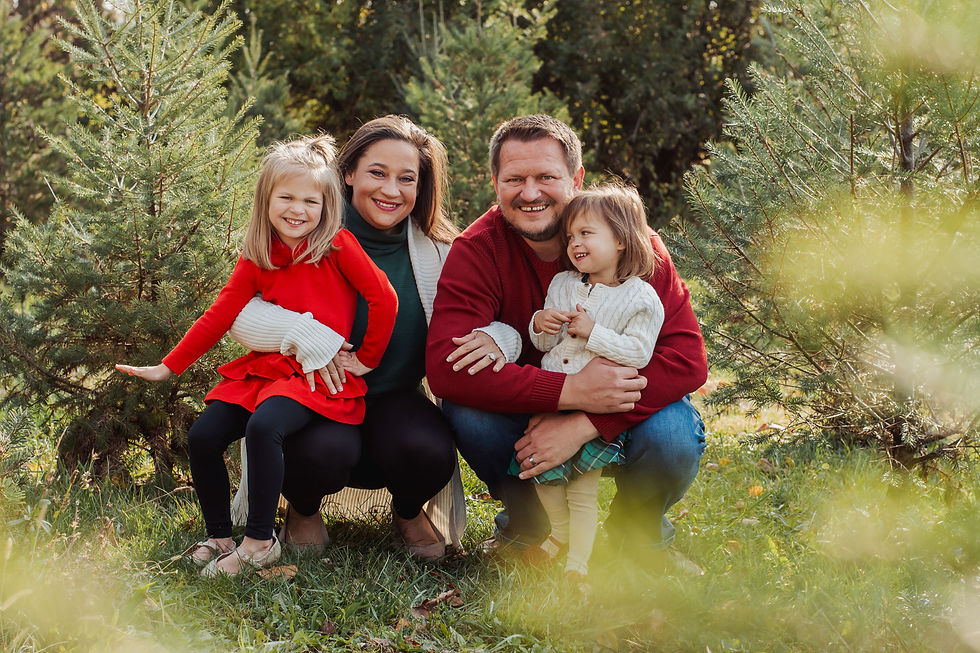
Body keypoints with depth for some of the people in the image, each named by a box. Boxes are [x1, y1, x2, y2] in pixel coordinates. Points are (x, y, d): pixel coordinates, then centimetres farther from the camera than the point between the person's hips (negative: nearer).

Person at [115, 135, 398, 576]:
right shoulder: (257, 259, 7)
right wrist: (168, 367, 4)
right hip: (268, 368, 6)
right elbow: (218, 316, 7)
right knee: (202, 436, -9)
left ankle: (260, 541, -18)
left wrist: (367, 359, -3)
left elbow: (384, 298, -7)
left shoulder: (337, 246, -6)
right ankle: (219, 537, 9)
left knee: (263, 427, -32)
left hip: (324, 375, -6)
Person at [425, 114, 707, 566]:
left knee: (672, 439, -32)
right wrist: (571, 391, -41)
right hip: (528, 407, 1)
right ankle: (527, 520, 2)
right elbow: (446, 367, -31)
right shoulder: (477, 250, -18)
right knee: (468, 417, -30)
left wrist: (582, 425, -39)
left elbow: (686, 358, -27)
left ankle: (640, 527, 4)